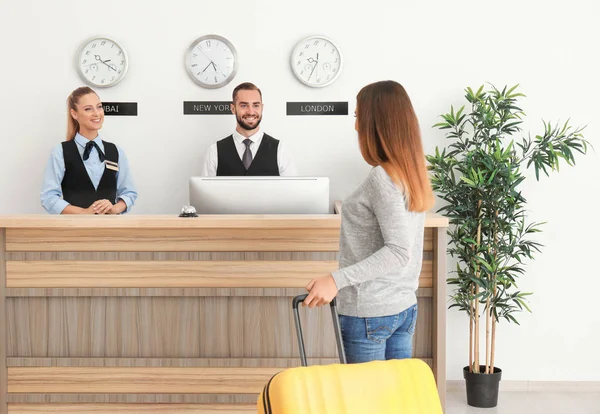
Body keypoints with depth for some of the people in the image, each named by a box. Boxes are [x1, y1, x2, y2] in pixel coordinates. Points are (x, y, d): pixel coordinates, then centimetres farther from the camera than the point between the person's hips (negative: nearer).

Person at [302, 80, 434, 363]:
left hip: (369, 312, -8)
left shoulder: (382, 177, -17)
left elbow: (399, 251, -23)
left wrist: (337, 280, -26)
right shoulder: (412, 174, 8)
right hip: (405, 307, 8)